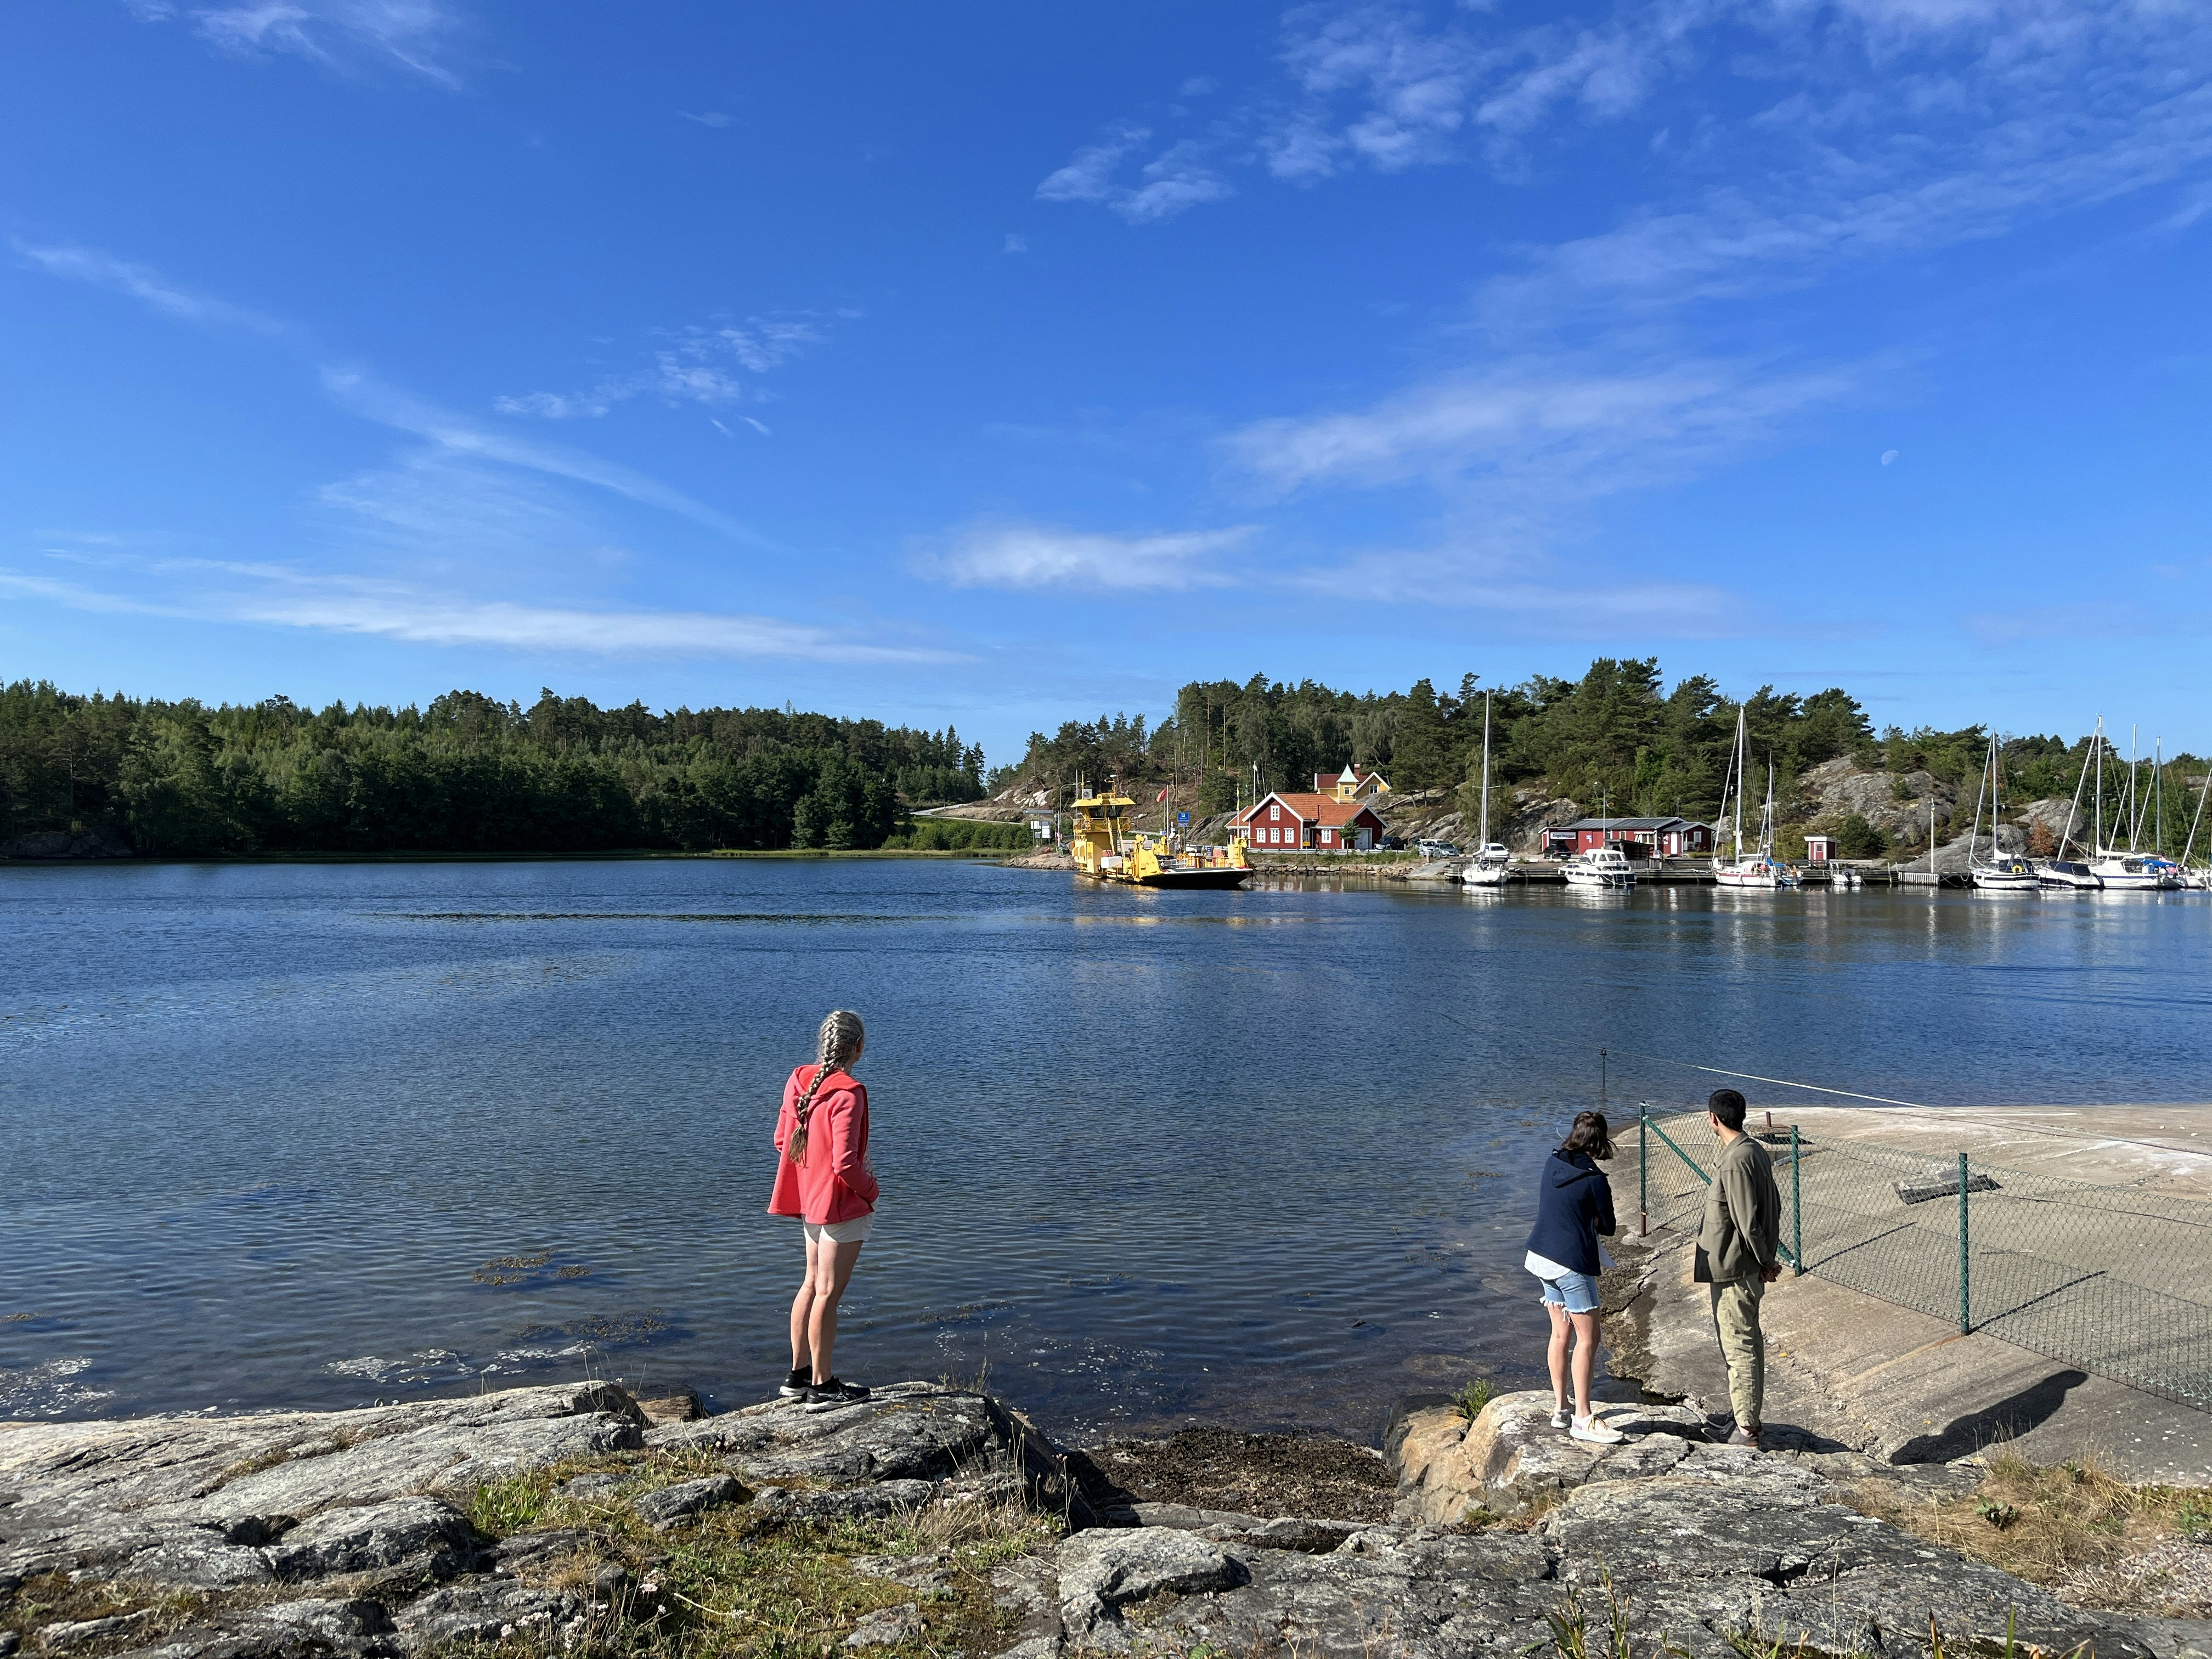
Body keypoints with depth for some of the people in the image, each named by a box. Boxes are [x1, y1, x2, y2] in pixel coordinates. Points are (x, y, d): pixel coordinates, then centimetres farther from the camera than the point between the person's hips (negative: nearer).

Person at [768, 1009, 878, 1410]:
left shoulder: (799, 1081, 0)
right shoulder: (847, 1094, -24)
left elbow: (782, 1140, 9)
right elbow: (845, 1164, -26)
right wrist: (870, 1188, -8)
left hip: (811, 1198, 8)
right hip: (843, 1205, -8)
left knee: (812, 1285, 19)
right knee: (828, 1294, 1)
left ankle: (798, 1375, 30)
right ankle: (822, 1387, 11)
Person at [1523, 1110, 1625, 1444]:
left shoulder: (1551, 1164, 3)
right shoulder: (1595, 1179, -15)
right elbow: (1608, 1228, -3)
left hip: (1540, 1256, 7)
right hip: (1572, 1263, -7)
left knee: (1560, 1333, 15)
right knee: (1588, 1338, 2)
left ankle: (1560, 1410, 21)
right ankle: (1583, 1419, 4)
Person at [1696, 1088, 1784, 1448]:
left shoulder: (1735, 1162, -25)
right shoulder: (1755, 1151, 6)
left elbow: (1747, 1222, -23)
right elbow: (1774, 1205, 13)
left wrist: (1766, 1262, -10)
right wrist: (1769, 1258, 16)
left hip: (1733, 1270, -10)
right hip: (1742, 1267, 10)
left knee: (1740, 1346, -1)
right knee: (1744, 1341, 20)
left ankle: (1747, 1430, 9)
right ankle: (1748, 1416, 31)